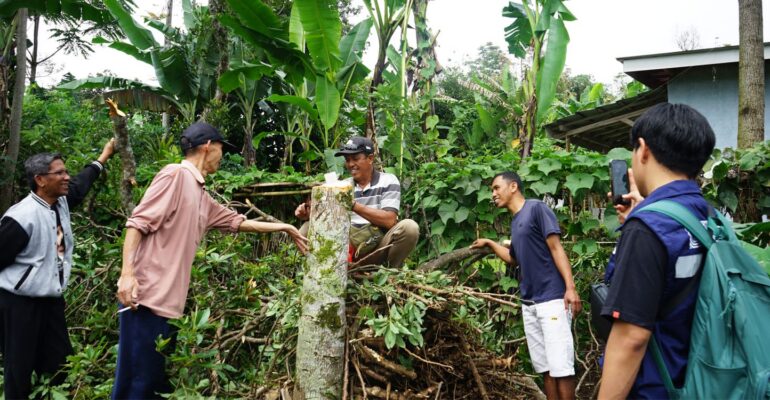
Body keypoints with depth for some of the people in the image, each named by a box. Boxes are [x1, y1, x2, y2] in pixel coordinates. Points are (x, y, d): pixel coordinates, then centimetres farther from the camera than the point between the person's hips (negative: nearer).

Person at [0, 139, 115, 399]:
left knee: (60, 366, 13)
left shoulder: (61, 202, 2)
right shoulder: (22, 217, -23)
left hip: (52, 299, 8)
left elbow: (81, 184, 22)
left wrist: (104, 156, 31)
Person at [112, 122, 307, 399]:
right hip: (147, 296, -9)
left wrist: (285, 228, 32)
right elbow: (137, 223, -13)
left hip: (170, 302, 9)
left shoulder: (202, 198, 18)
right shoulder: (175, 174, -7)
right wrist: (127, 272, -23)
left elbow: (238, 222, 29)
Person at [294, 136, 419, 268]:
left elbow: (389, 221, -16)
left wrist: (353, 205, -23)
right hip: (349, 245, 3)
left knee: (409, 227, -30)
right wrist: (309, 213, -19)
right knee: (307, 230, -13)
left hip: (379, 246, -2)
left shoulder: (388, 181, -2)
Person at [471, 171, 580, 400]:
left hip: (551, 299, -8)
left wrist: (570, 287, -20)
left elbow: (556, 248, -12)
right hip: (529, 303, 8)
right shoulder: (515, 222, 17)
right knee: (545, 367, 9)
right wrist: (490, 244, 25)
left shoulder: (537, 209, -5)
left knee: (561, 367, -8)